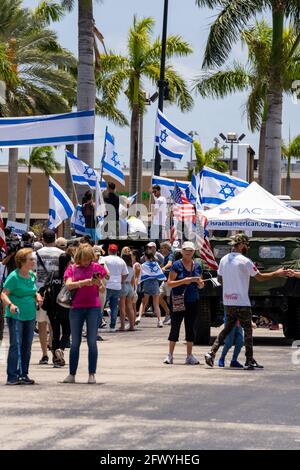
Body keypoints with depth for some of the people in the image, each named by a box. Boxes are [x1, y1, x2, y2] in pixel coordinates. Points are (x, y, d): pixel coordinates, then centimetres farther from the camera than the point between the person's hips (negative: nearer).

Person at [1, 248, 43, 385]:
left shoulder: (32, 275, 8)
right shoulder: (14, 276, -13)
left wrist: (37, 296, 3)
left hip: (30, 316, 7)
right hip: (15, 316, -7)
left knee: (27, 347, 9)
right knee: (15, 345, -8)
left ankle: (24, 375, 16)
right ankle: (12, 376, -5)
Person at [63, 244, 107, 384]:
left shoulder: (96, 267, 4)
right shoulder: (72, 269, 5)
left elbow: (102, 288, 6)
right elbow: (68, 284, -10)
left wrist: (98, 282, -16)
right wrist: (84, 282, -22)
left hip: (93, 307, -1)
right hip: (76, 308, 1)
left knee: (92, 342, -2)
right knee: (75, 342, 5)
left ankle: (92, 374, 0)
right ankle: (72, 374, 9)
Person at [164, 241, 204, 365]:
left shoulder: (197, 266, 10)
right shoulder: (177, 265, -5)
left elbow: (201, 286, 18)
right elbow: (169, 283, -9)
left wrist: (200, 282, -5)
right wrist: (183, 281, -20)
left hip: (193, 301, 4)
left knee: (190, 328, 7)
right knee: (175, 327, -1)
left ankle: (189, 356, 12)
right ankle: (170, 355, 5)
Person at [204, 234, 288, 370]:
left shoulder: (224, 260, 7)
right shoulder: (244, 261, -14)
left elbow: (220, 278, 17)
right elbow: (260, 277, -9)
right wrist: (277, 273, 1)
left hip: (228, 301, 7)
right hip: (242, 301, -7)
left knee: (227, 328, 16)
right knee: (247, 329, 2)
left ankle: (212, 353, 5)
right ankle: (249, 361, 2)